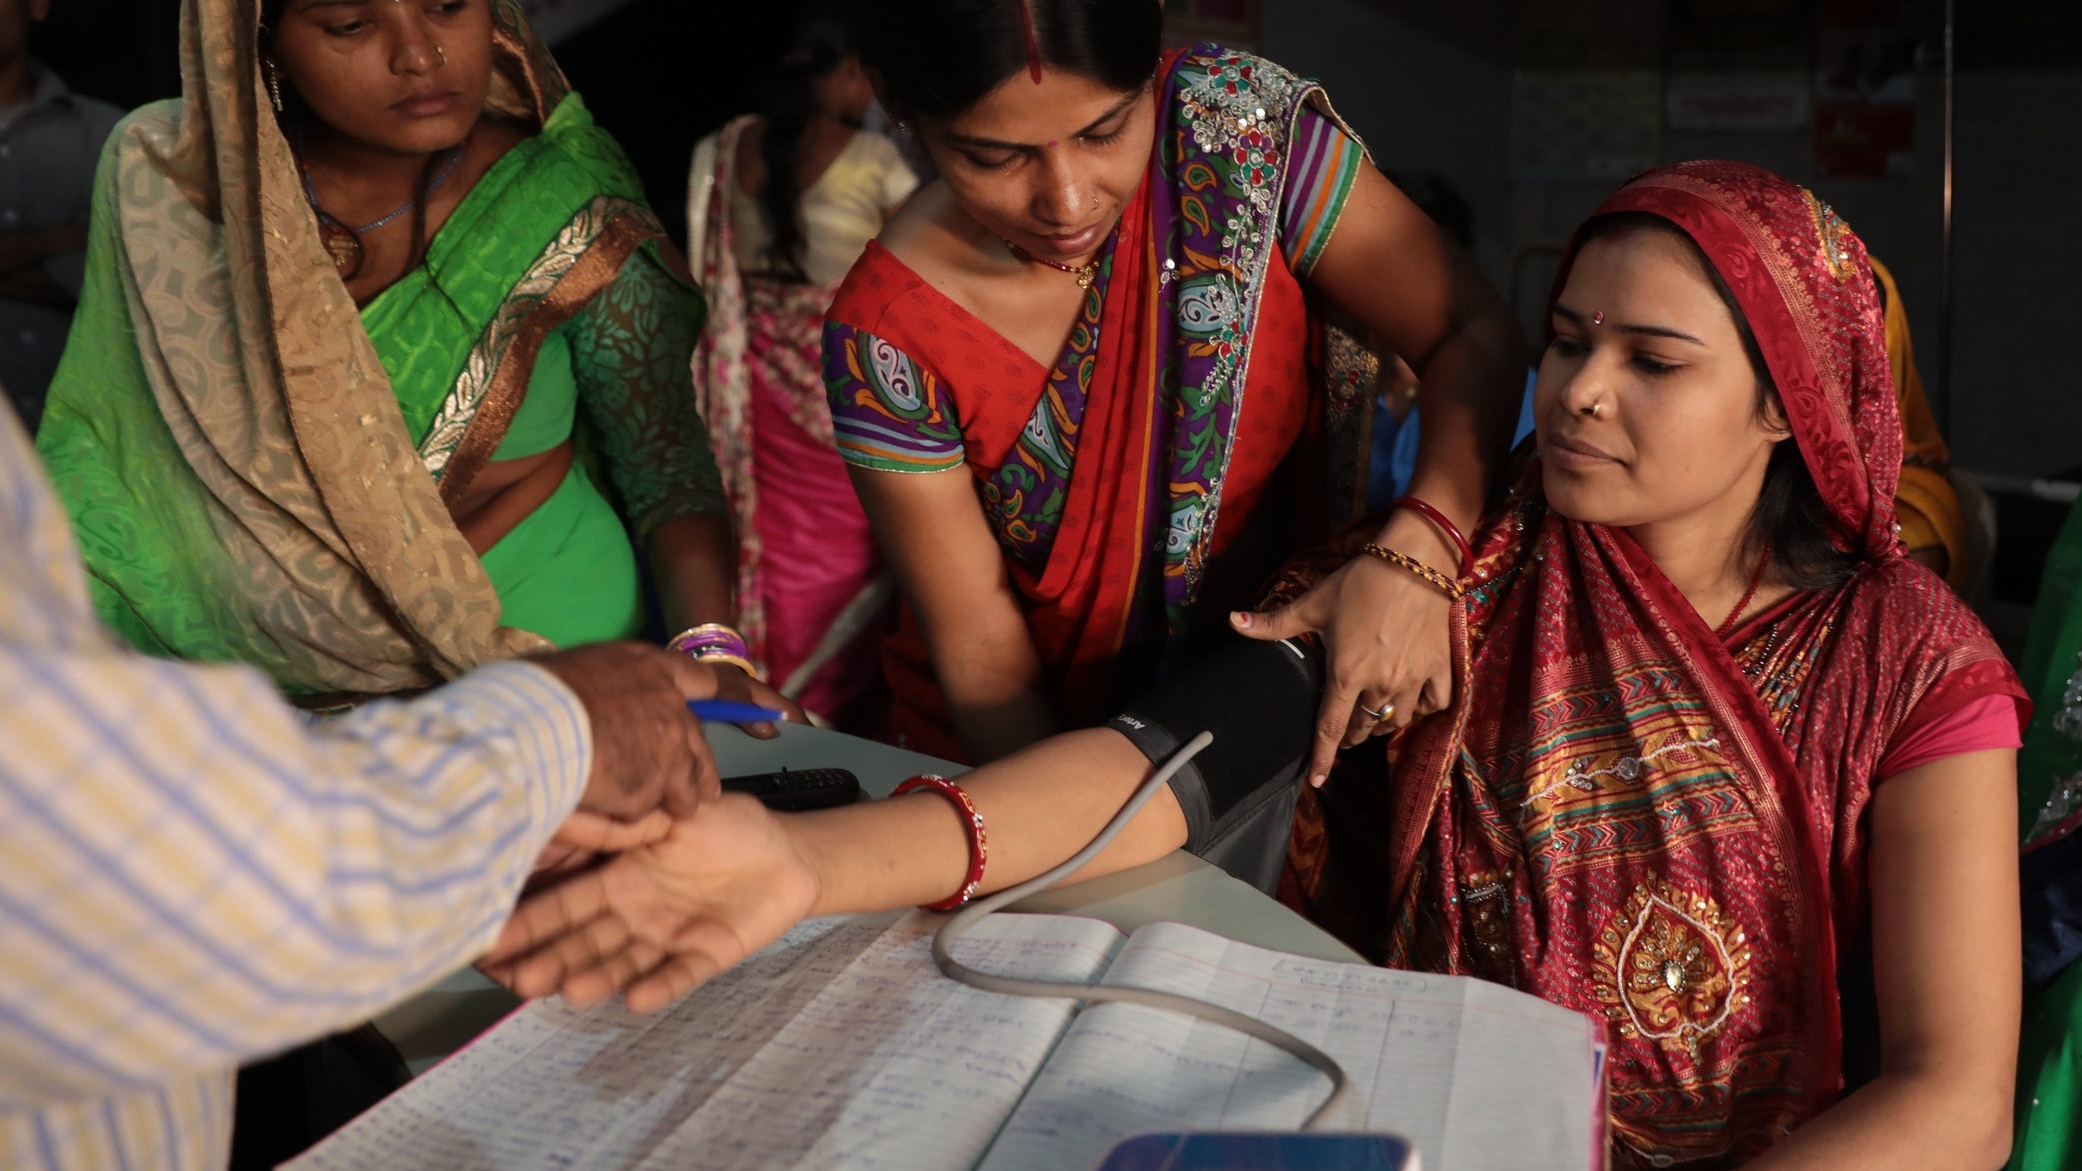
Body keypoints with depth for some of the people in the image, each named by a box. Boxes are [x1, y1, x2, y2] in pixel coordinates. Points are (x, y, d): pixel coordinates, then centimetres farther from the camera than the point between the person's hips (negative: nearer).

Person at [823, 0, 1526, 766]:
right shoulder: (888, 345, -20)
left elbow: (1473, 332, -15)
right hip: (1040, 751, 0)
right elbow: (983, 653, -14)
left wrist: (1417, 555, -32)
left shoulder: (1238, 118, -19)